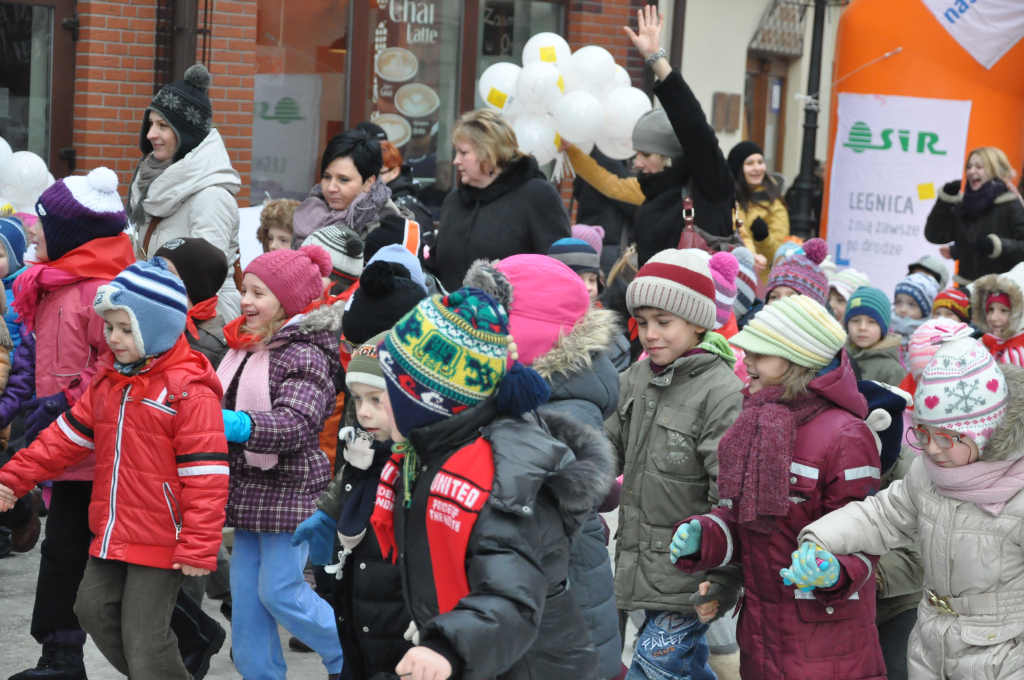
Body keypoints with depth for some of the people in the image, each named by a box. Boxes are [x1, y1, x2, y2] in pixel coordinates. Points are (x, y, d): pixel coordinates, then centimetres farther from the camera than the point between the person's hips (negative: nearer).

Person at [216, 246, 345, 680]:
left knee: (279, 591, -3)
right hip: (249, 488, 8)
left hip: (289, 491, -8)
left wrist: (237, 424, -40)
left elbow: (297, 424, -30)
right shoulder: (242, 349, 10)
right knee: (245, 593, 9)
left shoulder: (305, 356, -16)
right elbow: (224, 407, 26)